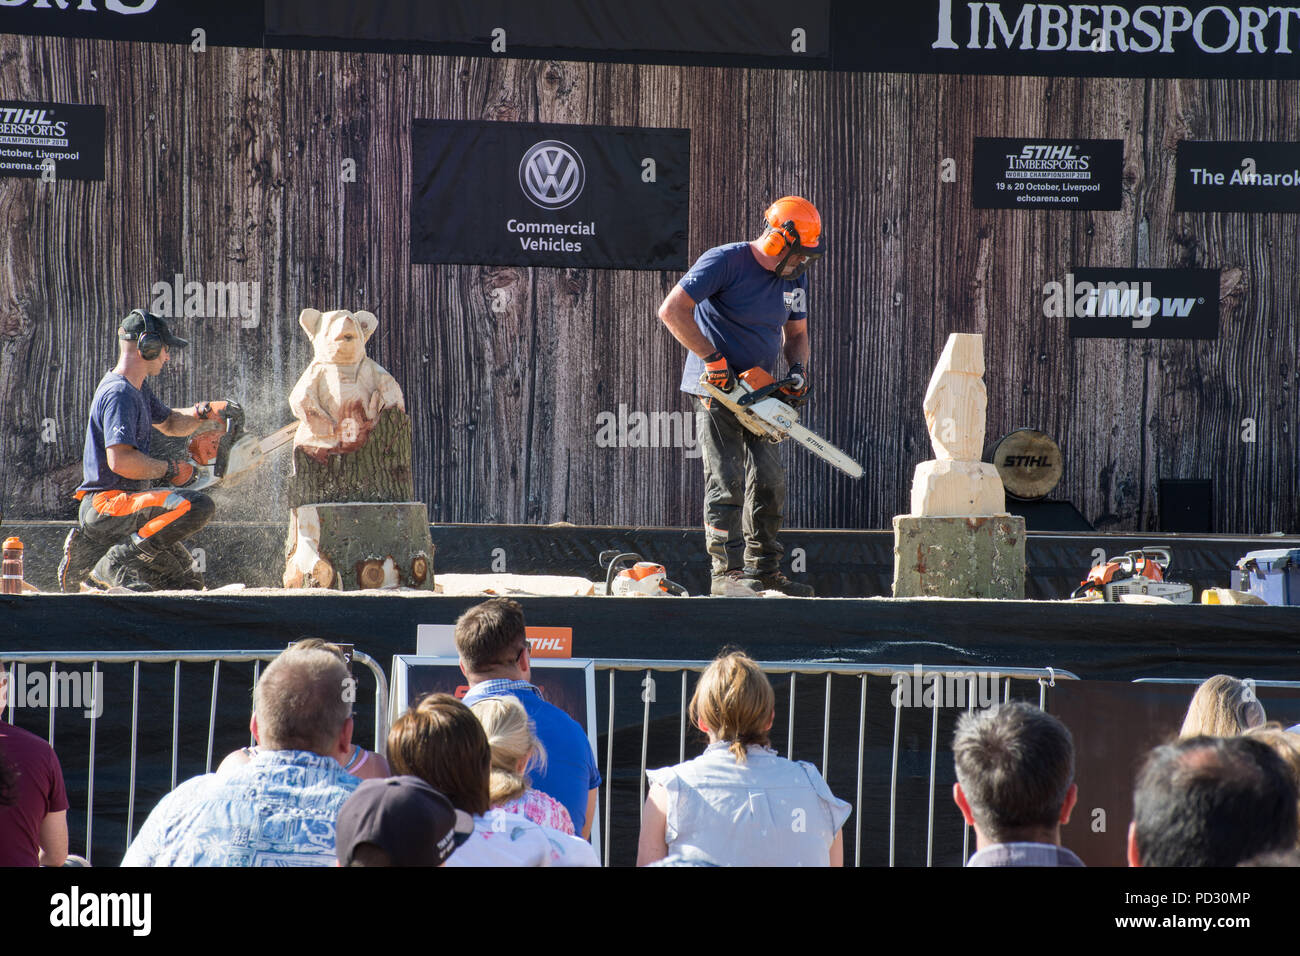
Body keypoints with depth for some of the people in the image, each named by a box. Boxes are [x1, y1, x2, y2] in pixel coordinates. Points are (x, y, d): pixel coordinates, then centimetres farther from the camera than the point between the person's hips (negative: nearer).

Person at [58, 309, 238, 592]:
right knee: (197, 505, -28)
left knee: (185, 579, 16)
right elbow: (120, 460, -27)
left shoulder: (138, 389, 16)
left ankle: (91, 552, 12)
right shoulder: (119, 393, -16)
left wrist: (202, 412, 13)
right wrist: (169, 469, -15)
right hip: (106, 503, -10)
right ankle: (120, 560, -20)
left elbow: (169, 423, 33)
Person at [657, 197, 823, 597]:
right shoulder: (724, 262, -15)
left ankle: (763, 570, 15)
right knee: (728, 481, -11)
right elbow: (672, 310, -21)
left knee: (769, 482, 7)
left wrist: (798, 370, 1)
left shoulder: (795, 279, 7)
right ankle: (726, 573, -9)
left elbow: (796, 333, 21)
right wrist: (712, 358, -23)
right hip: (717, 389, -7)